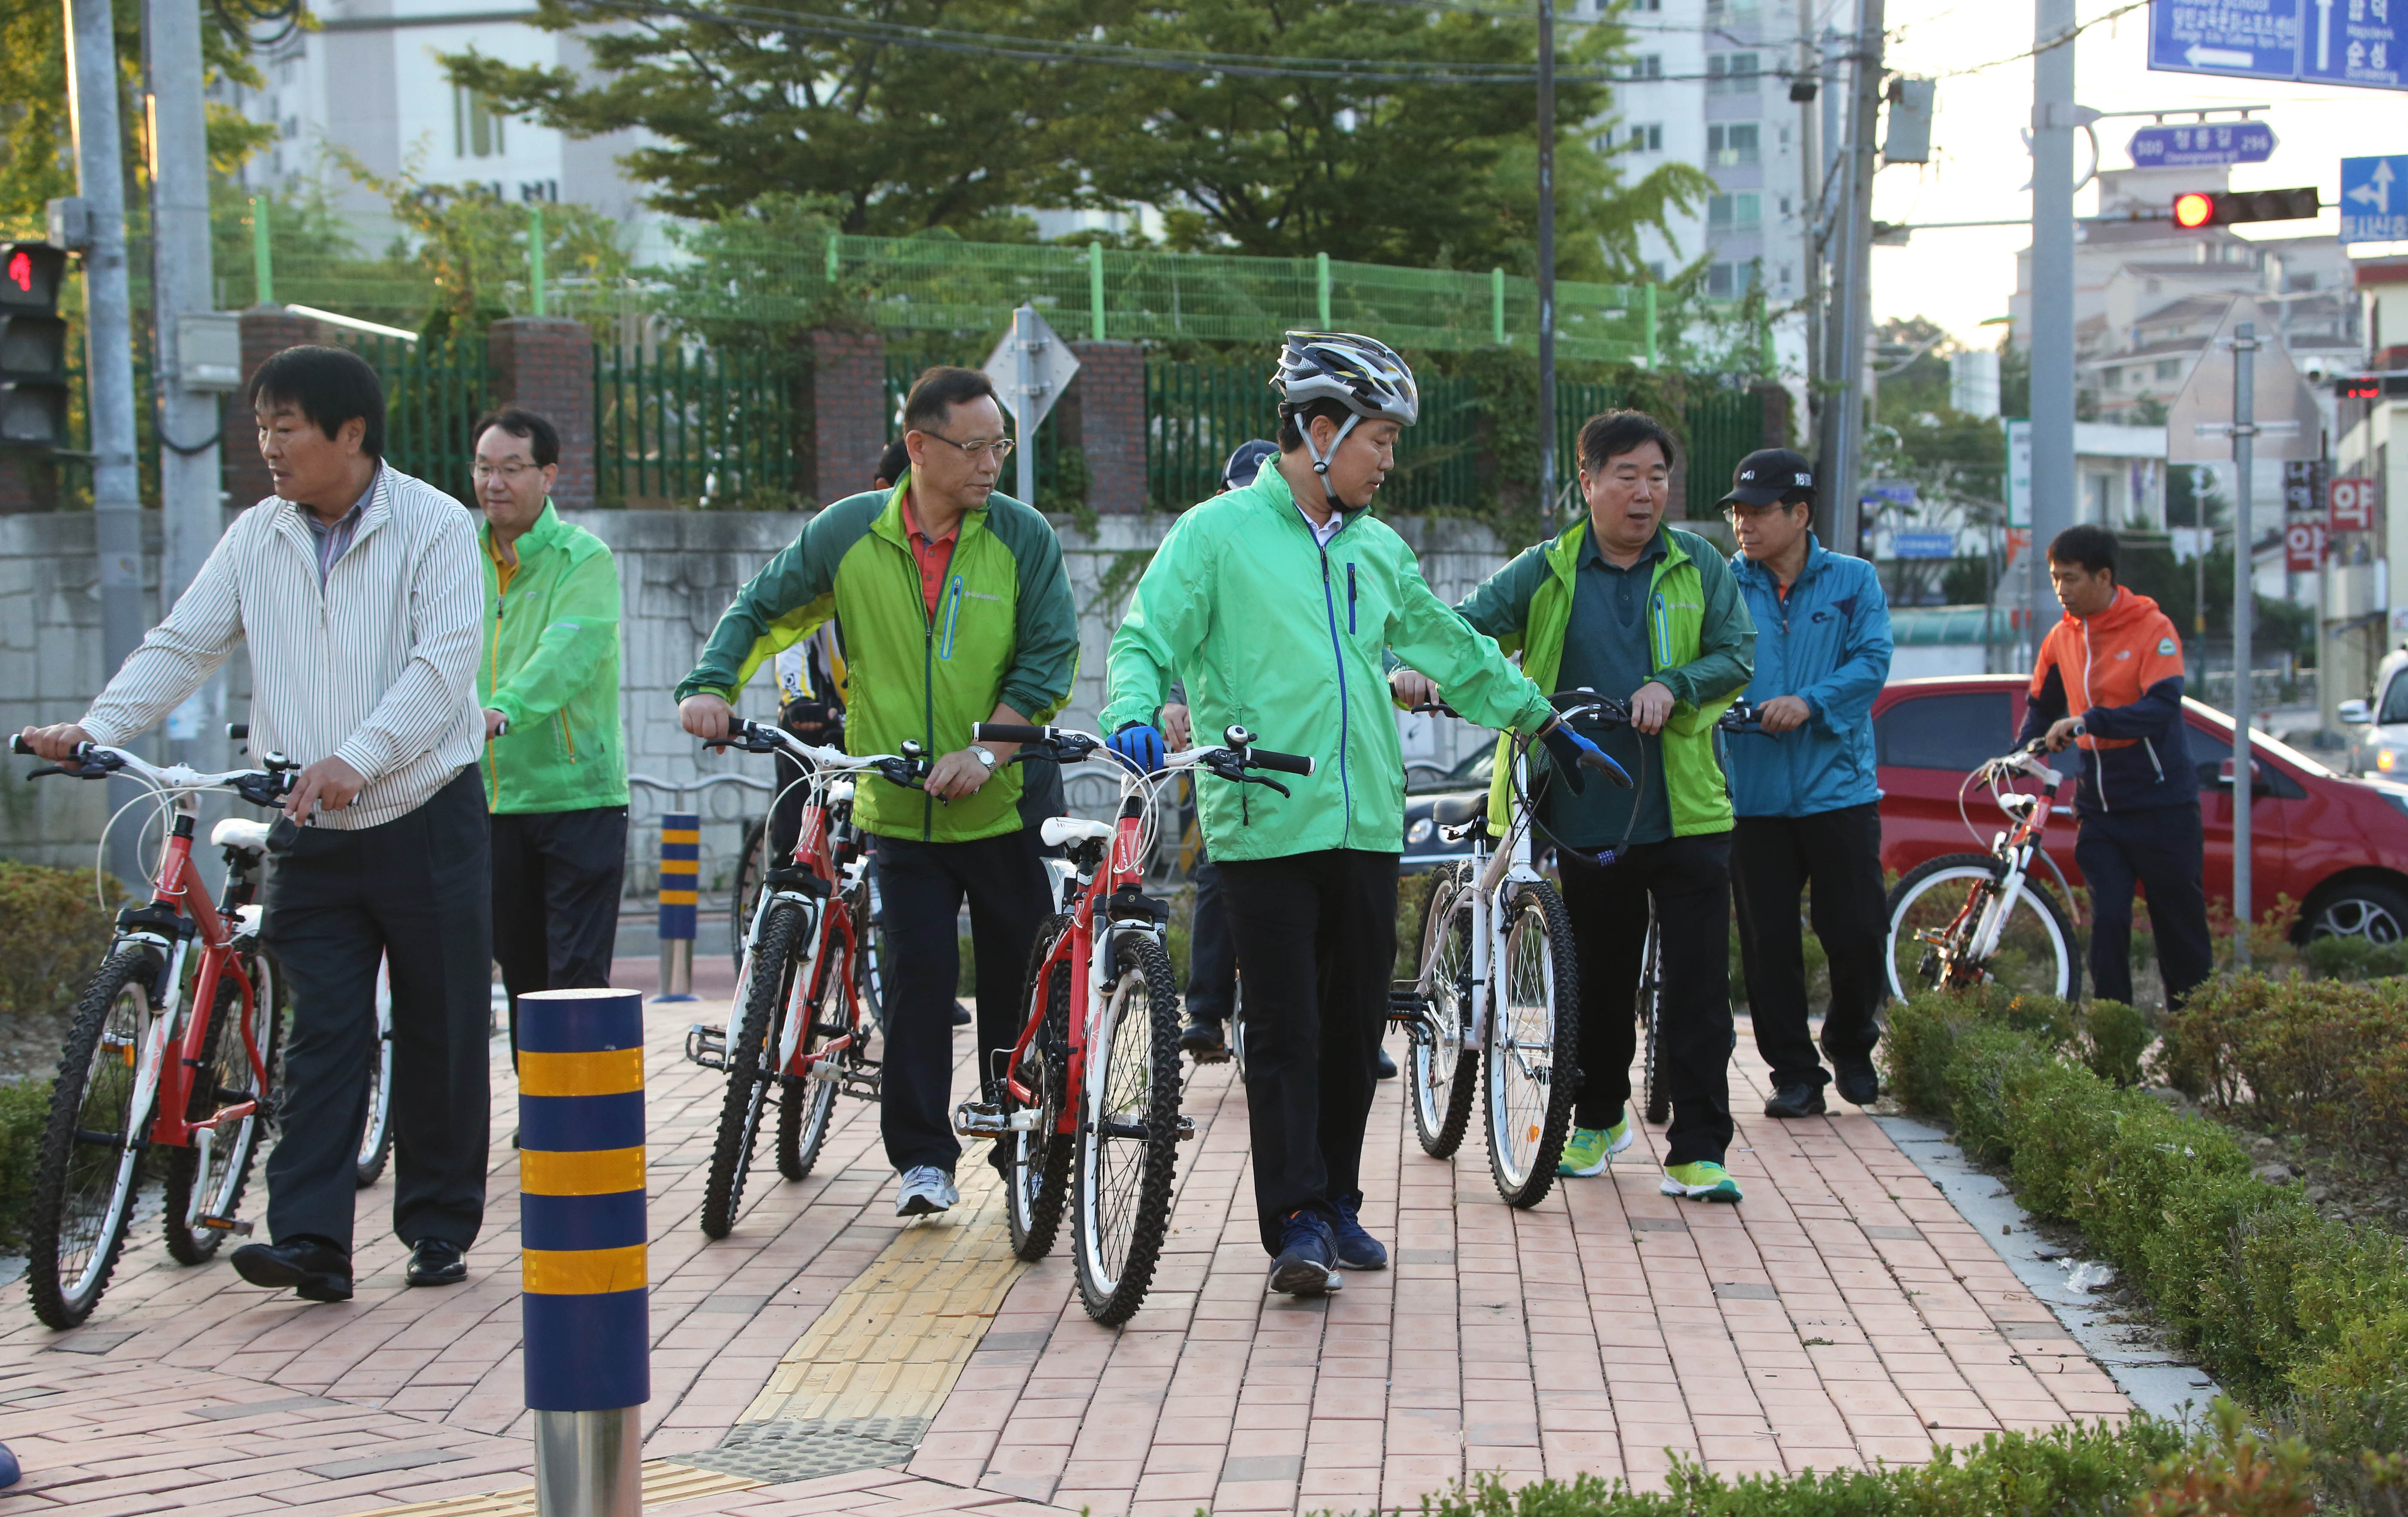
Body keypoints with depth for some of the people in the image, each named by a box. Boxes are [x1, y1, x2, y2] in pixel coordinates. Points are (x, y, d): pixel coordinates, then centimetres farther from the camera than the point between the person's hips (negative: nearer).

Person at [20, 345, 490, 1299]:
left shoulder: (434, 527, -7)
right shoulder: (257, 538, 7)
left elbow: (445, 664, -16)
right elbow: (182, 645, 6)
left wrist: (357, 759, -28)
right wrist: (96, 727, -10)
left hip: (427, 824, -3)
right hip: (311, 837, 3)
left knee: (440, 1034, 4)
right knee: (322, 1035, -3)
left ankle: (440, 1228, 16)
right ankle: (310, 1240, -7)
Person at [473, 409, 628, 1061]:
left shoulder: (584, 559, -7)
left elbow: (568, 652, -24)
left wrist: (502, 711, -41)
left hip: (578, 793, -5)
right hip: (494, 799, 5)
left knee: (578, 979, -6)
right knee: (522, 978, 12)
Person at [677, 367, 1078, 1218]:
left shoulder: (1023, 537, -2)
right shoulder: (849, 534, 1)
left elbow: (1050, 657, -7)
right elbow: (762, 611, 10)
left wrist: (986, 748, -18)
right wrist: (712, 685, -6)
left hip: (1003, 805, 0)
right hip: (898, 809, 0)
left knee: (1017, 986, 5)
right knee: (918, 974, -7)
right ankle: (922, 1157, 2)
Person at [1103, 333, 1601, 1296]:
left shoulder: (1377, 550, 16)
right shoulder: (1219, 533, -1)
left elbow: (1452, 649, 28)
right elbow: (1147, 641, -6)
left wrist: (1541, 718, 32)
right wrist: (1134, 716, -26)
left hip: (1367, 823, 6)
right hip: (1265, 823, -6)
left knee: (1356, 1025, 9)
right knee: (1285, 1032, -6)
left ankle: (1338, 1203, 22)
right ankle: (1295, 1224, -3)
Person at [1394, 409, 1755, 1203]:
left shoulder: (1698, 566, 7)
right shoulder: (1545, 573, 6)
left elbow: (1737, 653, 2)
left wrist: (1673, 686, -15)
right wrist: (1421, 663, -21)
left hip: (1686, 814, 0)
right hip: (1587, 816, 1)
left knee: (1697, 988, -4)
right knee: (1598, 981, 11)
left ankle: (1698, 1151, 1)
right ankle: (1598, 1119, 33)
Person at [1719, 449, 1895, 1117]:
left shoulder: (1853, 581, 5)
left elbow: (1872, 661, -6)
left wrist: (1811, 702, -21)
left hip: (1839, 791, -1)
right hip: (1754, 797, 1)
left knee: (1858, 934, 2)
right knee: (1768, 943, 2)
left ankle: (1851, 1046, 26)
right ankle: (1794, 1073, 13)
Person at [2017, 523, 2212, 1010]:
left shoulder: (2152, 629, -9)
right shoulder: (2062, 639, 7)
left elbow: (2162, 707, -22)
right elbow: (2042, 708, 21)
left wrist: (2089, 721, -32)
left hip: (2161, 806, -4)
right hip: (2099, 810, 4)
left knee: (2181, 925, 3)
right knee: (2108, 922, -6)